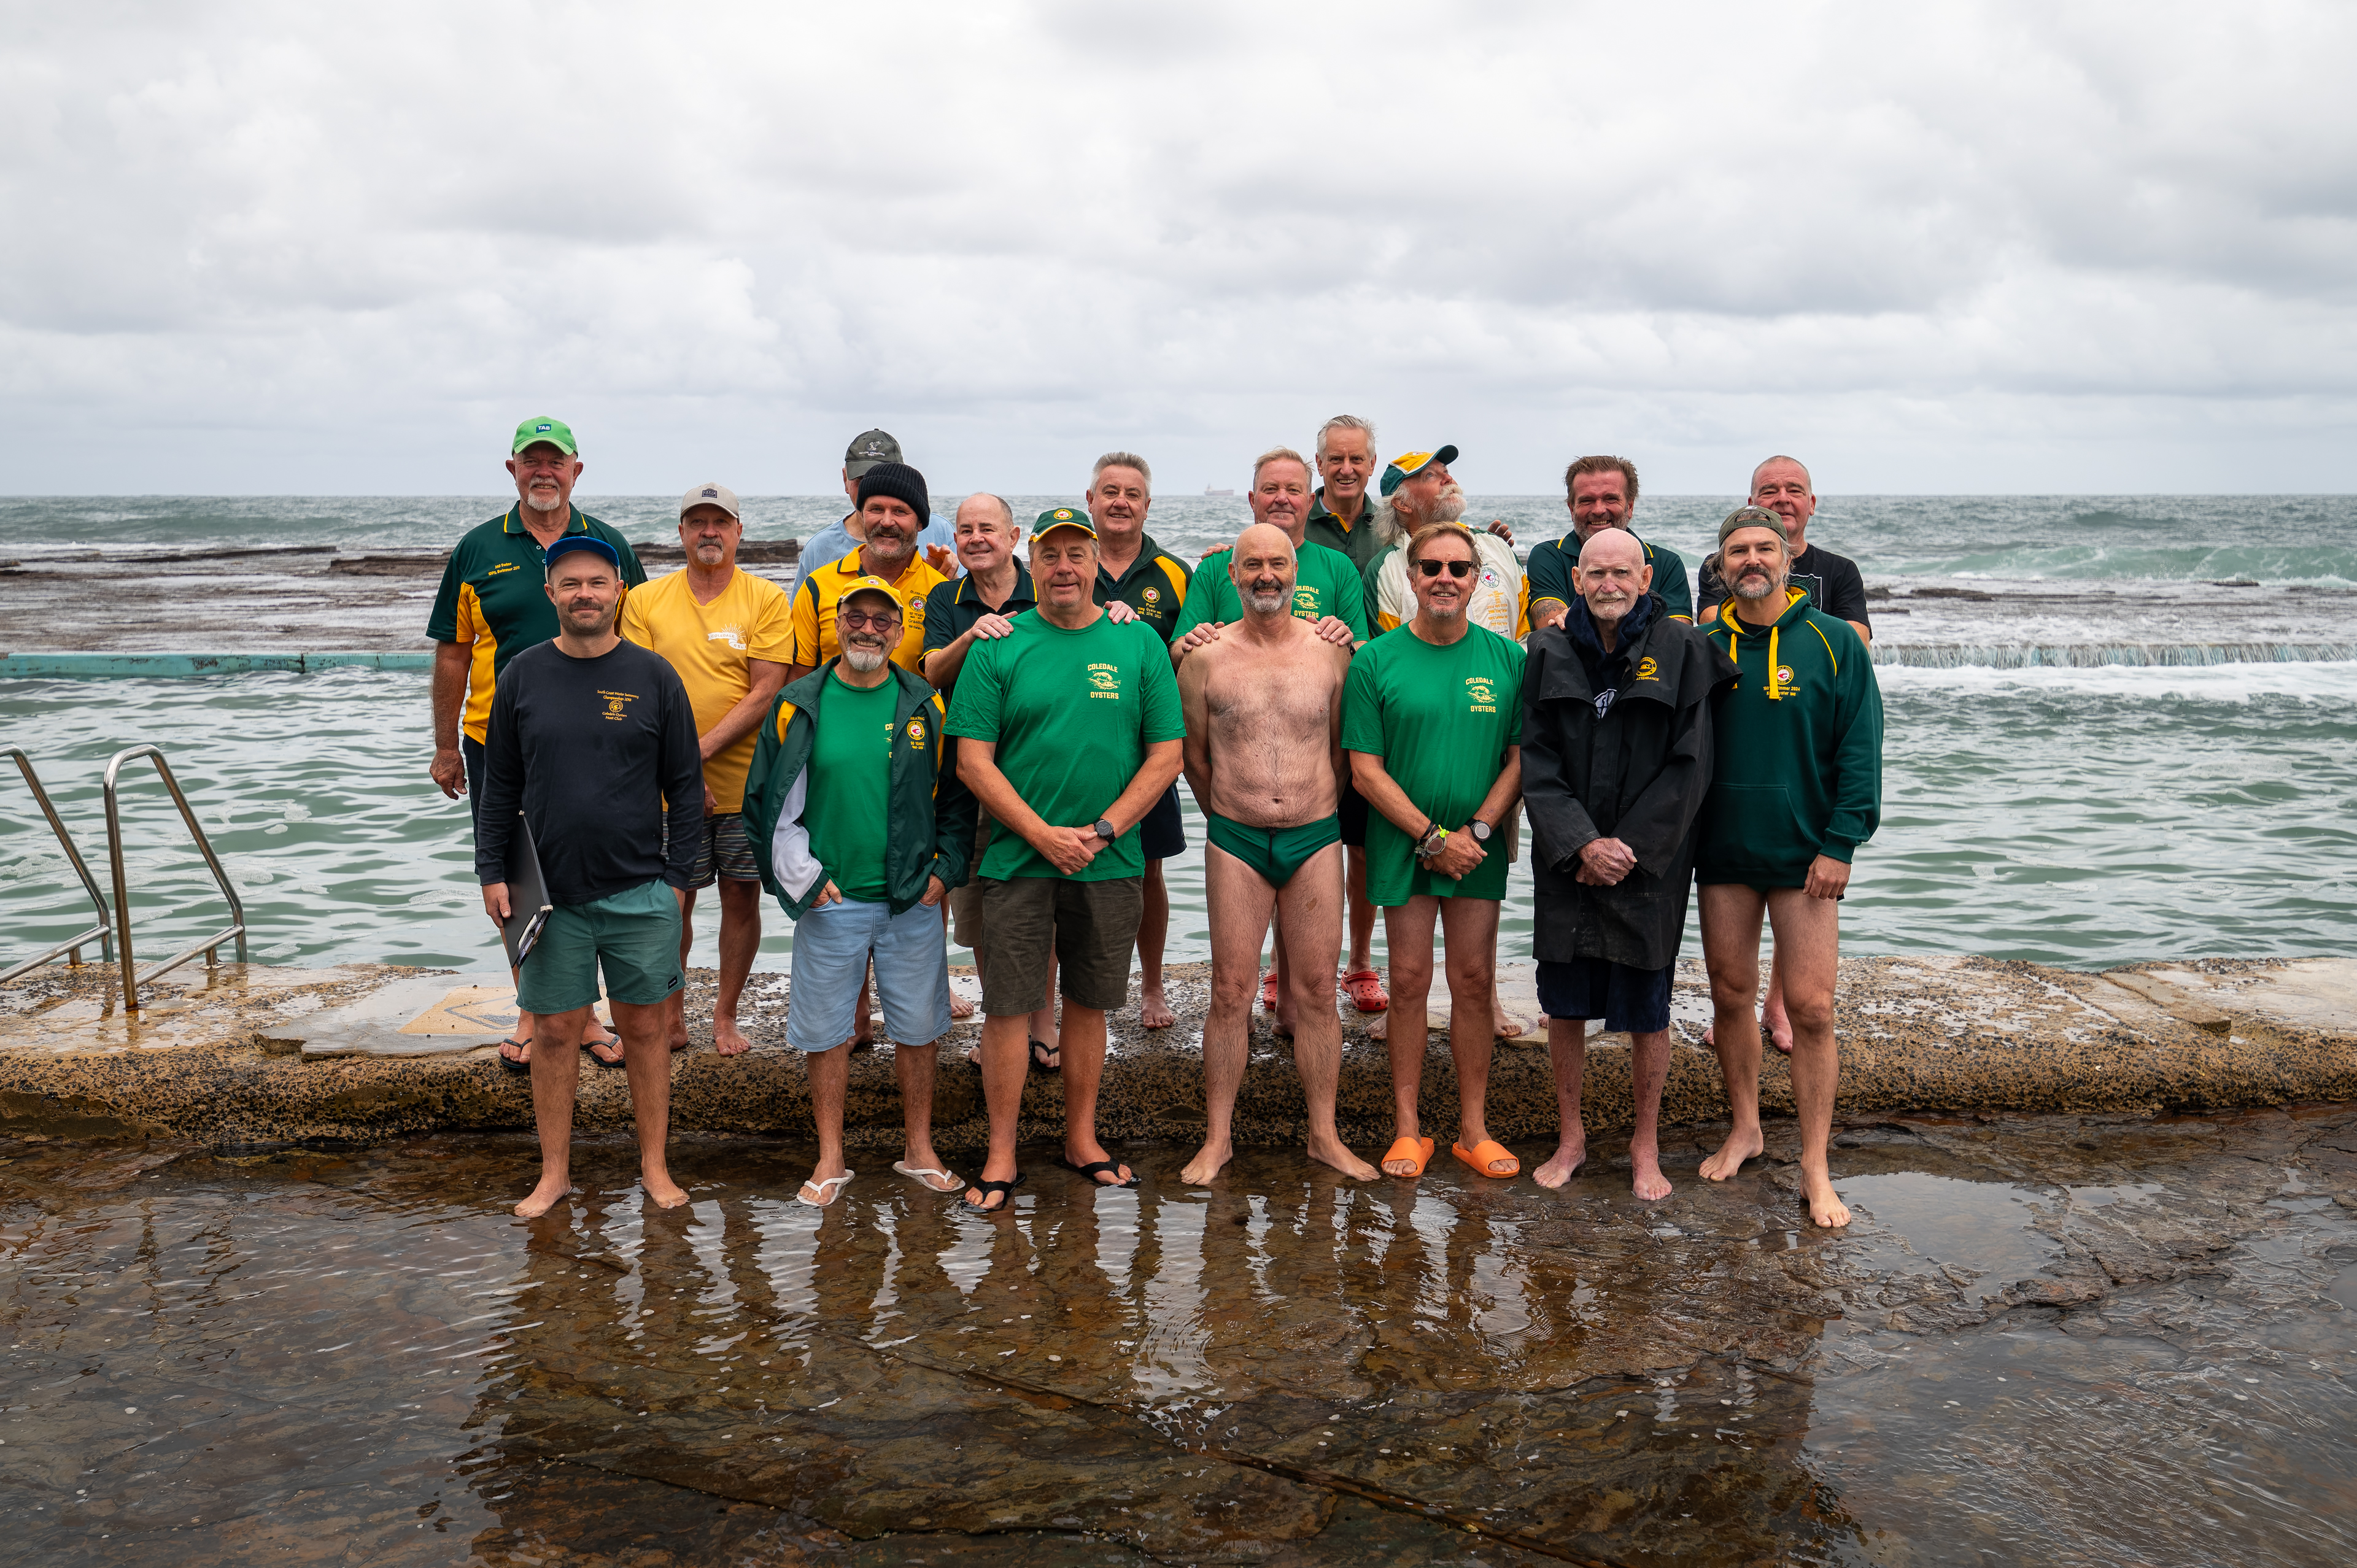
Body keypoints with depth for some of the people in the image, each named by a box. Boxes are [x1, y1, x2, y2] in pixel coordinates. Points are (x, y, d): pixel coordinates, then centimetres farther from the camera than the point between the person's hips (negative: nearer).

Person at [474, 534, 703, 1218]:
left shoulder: (654, 676, 0)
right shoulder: (522, 676, 4)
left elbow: (685, 785, 4)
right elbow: (500, 786, 9)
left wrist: (679, 876, 0)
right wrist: (492, 872, 4)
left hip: (641, 892, -1)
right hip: (550, 891, 1)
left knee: (645, 1026, 7)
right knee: (555, 1031, 7)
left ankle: (655, 1166, 19)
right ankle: (555, 1172, 20)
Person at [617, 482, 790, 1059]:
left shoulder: (767, 599, -1)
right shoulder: (646, 600, 4)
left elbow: (765, 693, -8)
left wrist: (702, 749, -17)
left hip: (745, 780, -1)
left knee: (742, 898, 6)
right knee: (673, 901, 6)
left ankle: (726, 1013, 21)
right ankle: (672, 1015, 22)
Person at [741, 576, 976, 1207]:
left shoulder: (926, 706, 4)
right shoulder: (798, 706, 0)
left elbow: (958, 796, 9)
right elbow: (768, 802, 3)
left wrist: (945, 869, 0)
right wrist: (803, 878, -3)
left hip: (914, 900, 1)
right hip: (830, 899, -1)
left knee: (919, 1028, 8)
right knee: (827, 1031, 6)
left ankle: (919, 1149, 24)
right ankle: (831, 1159, 19)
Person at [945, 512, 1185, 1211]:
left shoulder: (1140, 646, 3)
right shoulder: (998, 649, -1)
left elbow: (1166, 756, 1)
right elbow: (973, 761, -4)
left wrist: (1100, 832, -9)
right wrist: (1043, 835, -13)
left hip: (1110, 864, 2)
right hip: (1018, 860, -1)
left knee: (1088, 1003, 12)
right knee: (1007, 1006, 1)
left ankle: (1082, 1140, 27)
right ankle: (1002, 1155, 13)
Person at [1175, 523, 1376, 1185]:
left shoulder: (1330, 652, 1)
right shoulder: (1205, 659, -1)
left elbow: (1342, 749, 11)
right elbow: (1194, 757, 10)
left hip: (1316, 839, 1)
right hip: (1236, 843, -1)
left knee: (1317, 991, 6)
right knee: (1231, 992, 2)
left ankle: (1324, 1135, 17)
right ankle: (1218, 1138, 14)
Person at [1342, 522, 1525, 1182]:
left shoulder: (1507, 658, 2)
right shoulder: (1375, 662, -3)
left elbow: (1522, 757, 2)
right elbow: (1366, 769, -5)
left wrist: (1476, 831, -10)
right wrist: (1432, 837, -12)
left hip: (1479, 849, 2)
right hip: (1402, 847, -1)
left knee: (1474, 980, 5)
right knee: (1410, 980, 3)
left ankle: (1473, 1127, 16)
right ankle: (1408, 1128, 13)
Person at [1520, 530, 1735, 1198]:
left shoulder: (1681, 651, -2)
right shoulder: (1548, 653, 3)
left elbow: (1688, 768, -6)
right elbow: (1537, 764, -1)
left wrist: (1629, 849, -12)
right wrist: (1582, 843, -13)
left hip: (1650, 865, -2)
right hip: (1565, 863, 2)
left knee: (1647, 1012, 6)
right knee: (1565, 1005, 8)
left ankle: (1646, 1144, 23)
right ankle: (1571, 1137, 25)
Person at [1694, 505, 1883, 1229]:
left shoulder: (1833, 642, -3)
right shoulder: (1705, 648, 6)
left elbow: (1860, 748, -5)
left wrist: (1840, 844, -11)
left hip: (1805, 852, -3)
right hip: (1724, 850, 3)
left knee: (1810, 1007, -3)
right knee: (1730, 994, 11)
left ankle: (1815, 1168, 6)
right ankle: (1744, 1128, 29)